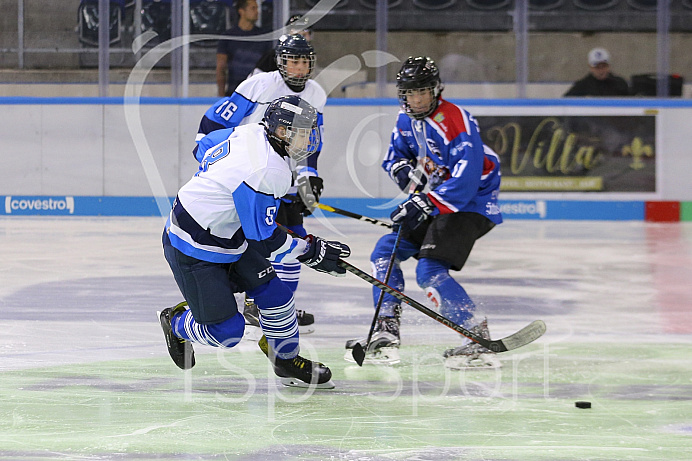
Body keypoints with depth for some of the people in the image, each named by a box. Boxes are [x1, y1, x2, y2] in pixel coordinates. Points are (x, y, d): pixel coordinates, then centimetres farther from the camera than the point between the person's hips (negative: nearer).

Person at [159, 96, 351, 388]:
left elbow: (205, 146, 15)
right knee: (226, 330, -3)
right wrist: (312, 252, -16)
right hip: (194, 251, -10)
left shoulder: (252, 133, -5)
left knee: (275, 294, 5)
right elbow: (263, 241, -25)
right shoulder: (267, 172, -32)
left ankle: (287, 362, 23)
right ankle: (177, 324, 27)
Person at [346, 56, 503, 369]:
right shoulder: (407, 119, 4)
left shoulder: (455, 123, -24)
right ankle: (386, 334, 9)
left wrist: (424, 205, -33)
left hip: (471, 204, -10)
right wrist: (403, 168, -7)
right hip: (435, 201, 10)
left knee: (430, 271, -22)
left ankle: (478, 337, -20)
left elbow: (464, 182, -30)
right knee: (386, 251, 8)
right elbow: (394, 155, 17)